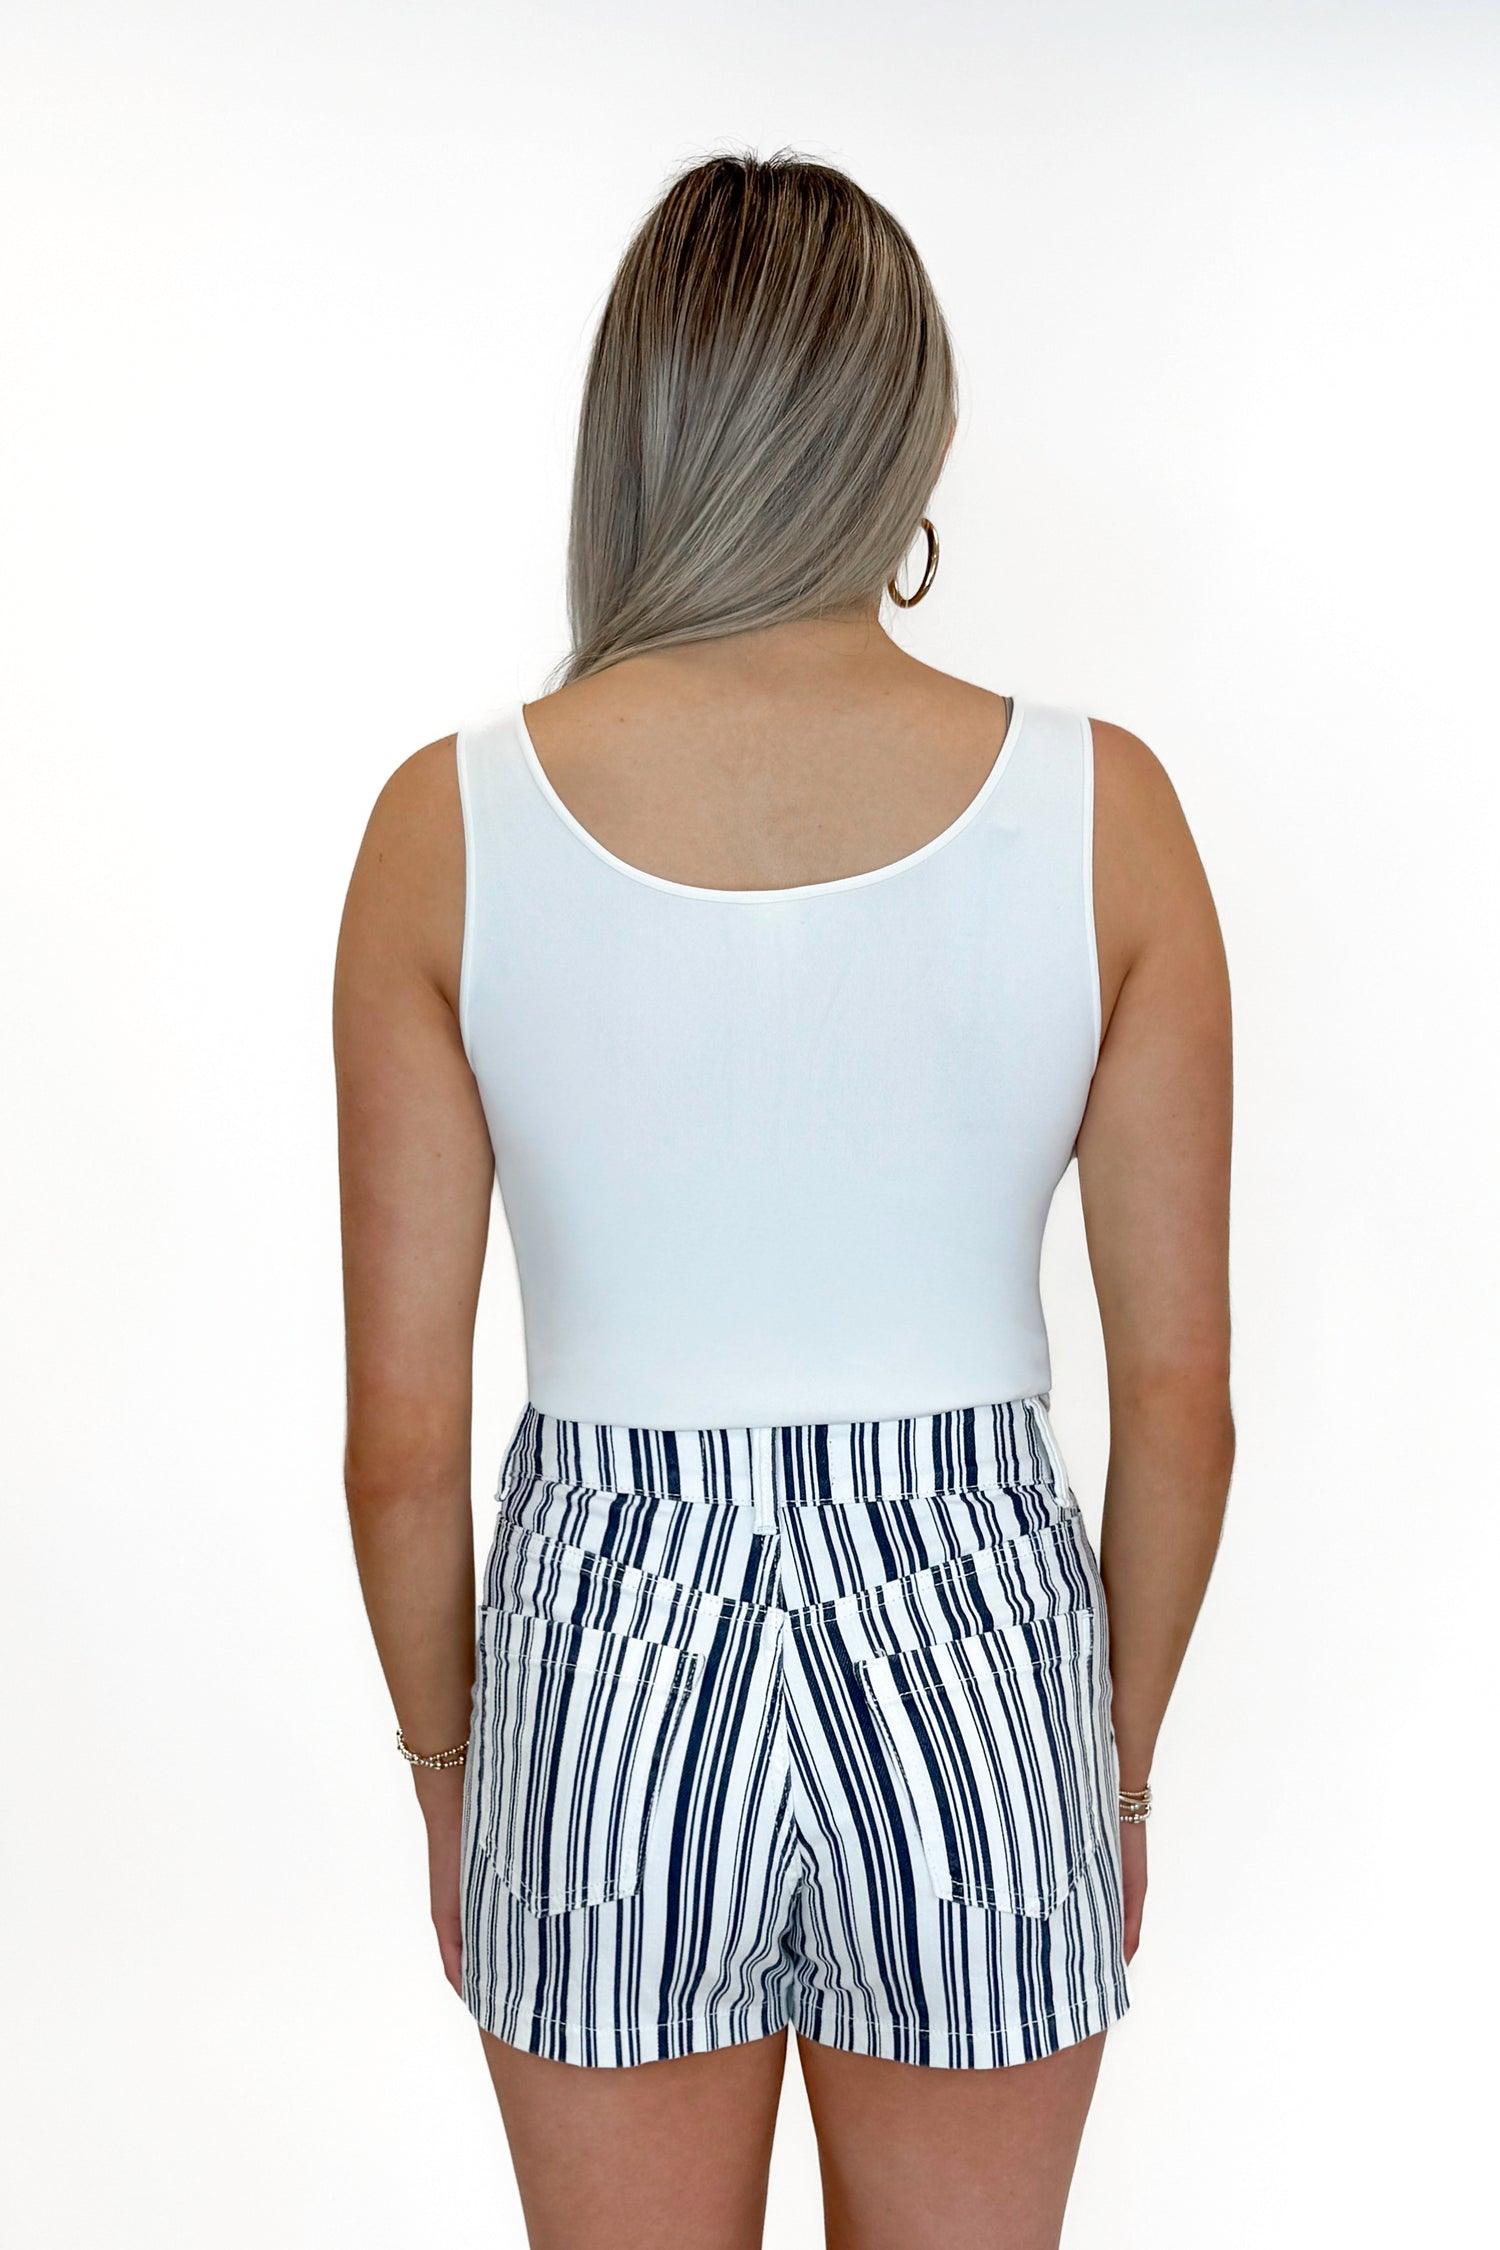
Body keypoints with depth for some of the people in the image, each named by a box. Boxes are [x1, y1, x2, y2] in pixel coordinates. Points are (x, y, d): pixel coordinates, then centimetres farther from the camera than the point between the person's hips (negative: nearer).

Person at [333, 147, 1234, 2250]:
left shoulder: (453, 824, -12)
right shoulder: (1101, 807, -12)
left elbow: (402, 1432, -8)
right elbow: (1182, 1397, -6)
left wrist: (447, 1771, 9)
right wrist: (1122, 1757, 10)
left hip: (611, 1662, 0)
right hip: (972, 1667, 1)